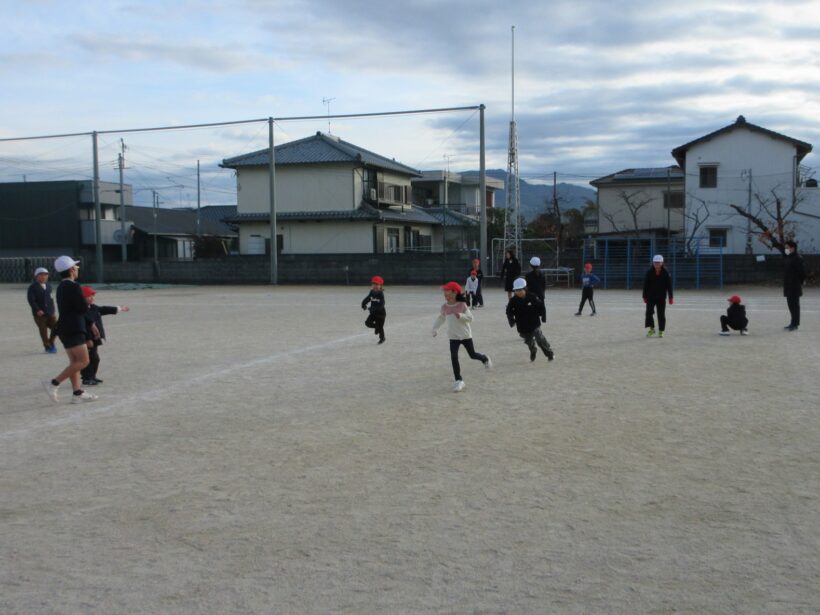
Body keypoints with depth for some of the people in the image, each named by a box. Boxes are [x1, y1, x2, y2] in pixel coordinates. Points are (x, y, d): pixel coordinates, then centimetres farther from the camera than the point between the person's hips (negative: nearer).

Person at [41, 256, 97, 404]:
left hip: (65, 329, 10)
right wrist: (86, 306, 7)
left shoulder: (61, 287, 15)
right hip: (73, 329, -10)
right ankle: (54, 383, -12)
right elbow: (84, 308, -15)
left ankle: (77, 393, 11)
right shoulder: (73, 286, -14)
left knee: (74, 361, 11)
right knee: (83, 361, -9)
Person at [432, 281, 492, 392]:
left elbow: (470, 318, -11)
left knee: (473, 355, 10)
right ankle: (458, 380, -6)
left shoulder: (462, 305, -12)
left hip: (465, 335, -2)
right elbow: (440, 318, 15)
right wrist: (435, 328, 6)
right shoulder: (444, 307, -2)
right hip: (453, 337, 2)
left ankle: (485, 359, 46)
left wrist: (461, 315, -28)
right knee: (454, 357, -12)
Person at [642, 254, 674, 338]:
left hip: (661, 297, 0)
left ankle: (661, 331, 15)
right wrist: (645, 296, 0)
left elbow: (669, 285, -1)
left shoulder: (666, 273, -3)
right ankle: (651, 328, 7)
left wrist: (671, 297, -3)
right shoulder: (649, 272, -2)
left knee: (661, 314, 4)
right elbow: (645, 285, 1)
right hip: (651, 296, 1)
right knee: (649, 312, -8)